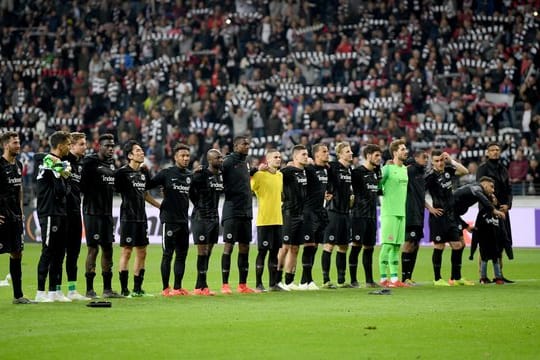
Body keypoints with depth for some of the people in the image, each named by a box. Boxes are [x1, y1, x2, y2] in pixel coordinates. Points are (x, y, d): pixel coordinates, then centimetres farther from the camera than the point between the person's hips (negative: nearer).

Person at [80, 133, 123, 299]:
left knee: (108, 248, 10)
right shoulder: (90, 162, -10)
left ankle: (107, 288, 15)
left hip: (107, 212, 8)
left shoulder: (111, 163, 15)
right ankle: (89, 290, -2)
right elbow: (82, 184, -15)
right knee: (93, 249, -6)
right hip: (93, 212, -8)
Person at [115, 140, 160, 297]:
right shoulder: (122, 172, -9)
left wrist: (160, 206, 25)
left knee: (142, 252, 8)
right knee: (126, 251, -5)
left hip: (141, 217, 7)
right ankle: (124, 289, -1)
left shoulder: (144, 172, 12)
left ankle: (137, 288, 15)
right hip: (128, 217, -7)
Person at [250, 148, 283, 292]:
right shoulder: (260, 175, -8)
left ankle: (273, 283, 14)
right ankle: (258, 284, 1)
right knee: (262, 252, -4)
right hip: (264, 220, -6)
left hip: (278, 220, 6)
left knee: (275, 252, 8)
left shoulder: (280, 175, 13)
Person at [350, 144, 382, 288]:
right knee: (356, 246, -6)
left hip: (372, 215, 7)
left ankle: (369, 280, 14)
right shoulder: (357, 172, -9)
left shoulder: (376, 172, 14)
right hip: (359, 215, -7)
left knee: (369, 247, 10)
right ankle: (353, 280, -3)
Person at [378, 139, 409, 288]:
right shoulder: (387, 168, -8)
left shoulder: (405, 169, 16)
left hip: (401, 212, 8)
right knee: (387, 245, -7)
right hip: (389, 212, -7)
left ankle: (394, 278, 9)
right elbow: (376, 186, -9)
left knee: (396, 246, 7)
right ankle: (383, 279, -5)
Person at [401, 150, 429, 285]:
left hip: (419, 215, 9)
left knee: (415, 245, 9)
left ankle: (409, 276, 14)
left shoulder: (422, 173, 16)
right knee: (409, 243, -8)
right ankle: (404, 277, -4)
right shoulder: (410, 170, -8)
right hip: (410, 214, -9)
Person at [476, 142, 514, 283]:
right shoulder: (483, 168, -3)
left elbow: (508, 189, 15)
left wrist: (507, 205, -2)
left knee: (500, 242, 7)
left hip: (502, 209, 7)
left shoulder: (503, 169, 17)